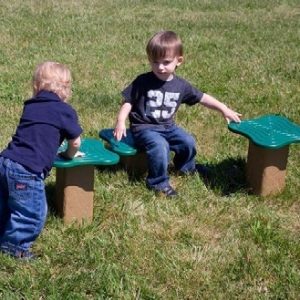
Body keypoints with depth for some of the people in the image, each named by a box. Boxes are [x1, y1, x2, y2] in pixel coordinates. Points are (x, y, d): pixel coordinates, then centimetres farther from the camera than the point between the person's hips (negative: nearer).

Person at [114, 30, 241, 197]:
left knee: (188, 142, -5)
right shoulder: (143, 82, -12)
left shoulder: (181, 85, 0)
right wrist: (121, 121, -20)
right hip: (144, 127, -5)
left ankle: (186, 166, 29)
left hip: (168, 127, 5)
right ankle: (158, 182, -13)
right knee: (160, 146, -31)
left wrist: (224, 109, 7)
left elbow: (202, 97, 10)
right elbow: (128, 102, -5)